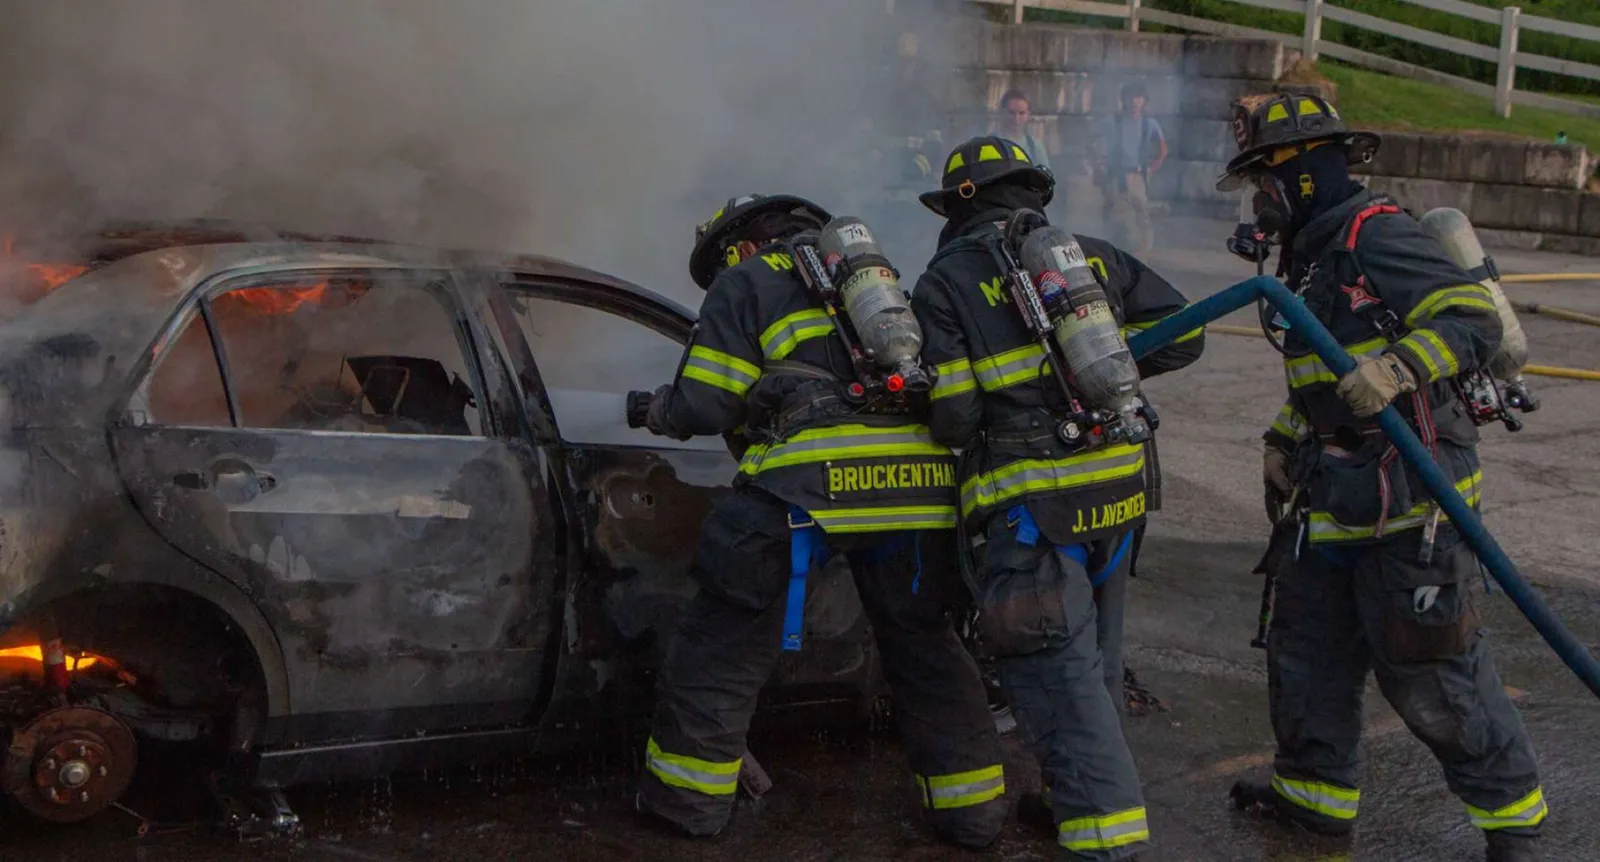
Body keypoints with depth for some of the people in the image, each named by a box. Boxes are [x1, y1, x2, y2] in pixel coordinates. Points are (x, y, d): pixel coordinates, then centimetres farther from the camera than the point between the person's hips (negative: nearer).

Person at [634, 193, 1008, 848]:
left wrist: (660, 412, 26)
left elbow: (705, 404, 4)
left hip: (811, 478, -5)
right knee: (922, 640, 19)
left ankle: (690, 794, 16)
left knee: (726, 637, 9)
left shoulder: (745, 283, 13)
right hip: (917, 477, 5)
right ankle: (973, 805, 21)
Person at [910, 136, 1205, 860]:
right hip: (1119, 489, 6)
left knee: (1058, 672, -4)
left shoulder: (944, 284, -2)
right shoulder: (1093, 257, 10)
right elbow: (1180, 333, 9)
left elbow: (950, 418, -10)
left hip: (1034, 502, -6)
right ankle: (1082, 792, 35)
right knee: (1089, 657, 21)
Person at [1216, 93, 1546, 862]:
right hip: (1340, 500, 10)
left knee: (1431, 668, -3)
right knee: (1307, 645, 16)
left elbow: (1475, 319, -23)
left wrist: (1400, 366, -37)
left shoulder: (1376, 235, -15)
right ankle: (1315, 789, 32)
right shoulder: (1310, 255, 16)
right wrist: (1283, 444, 27)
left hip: (1410, 498, -10)